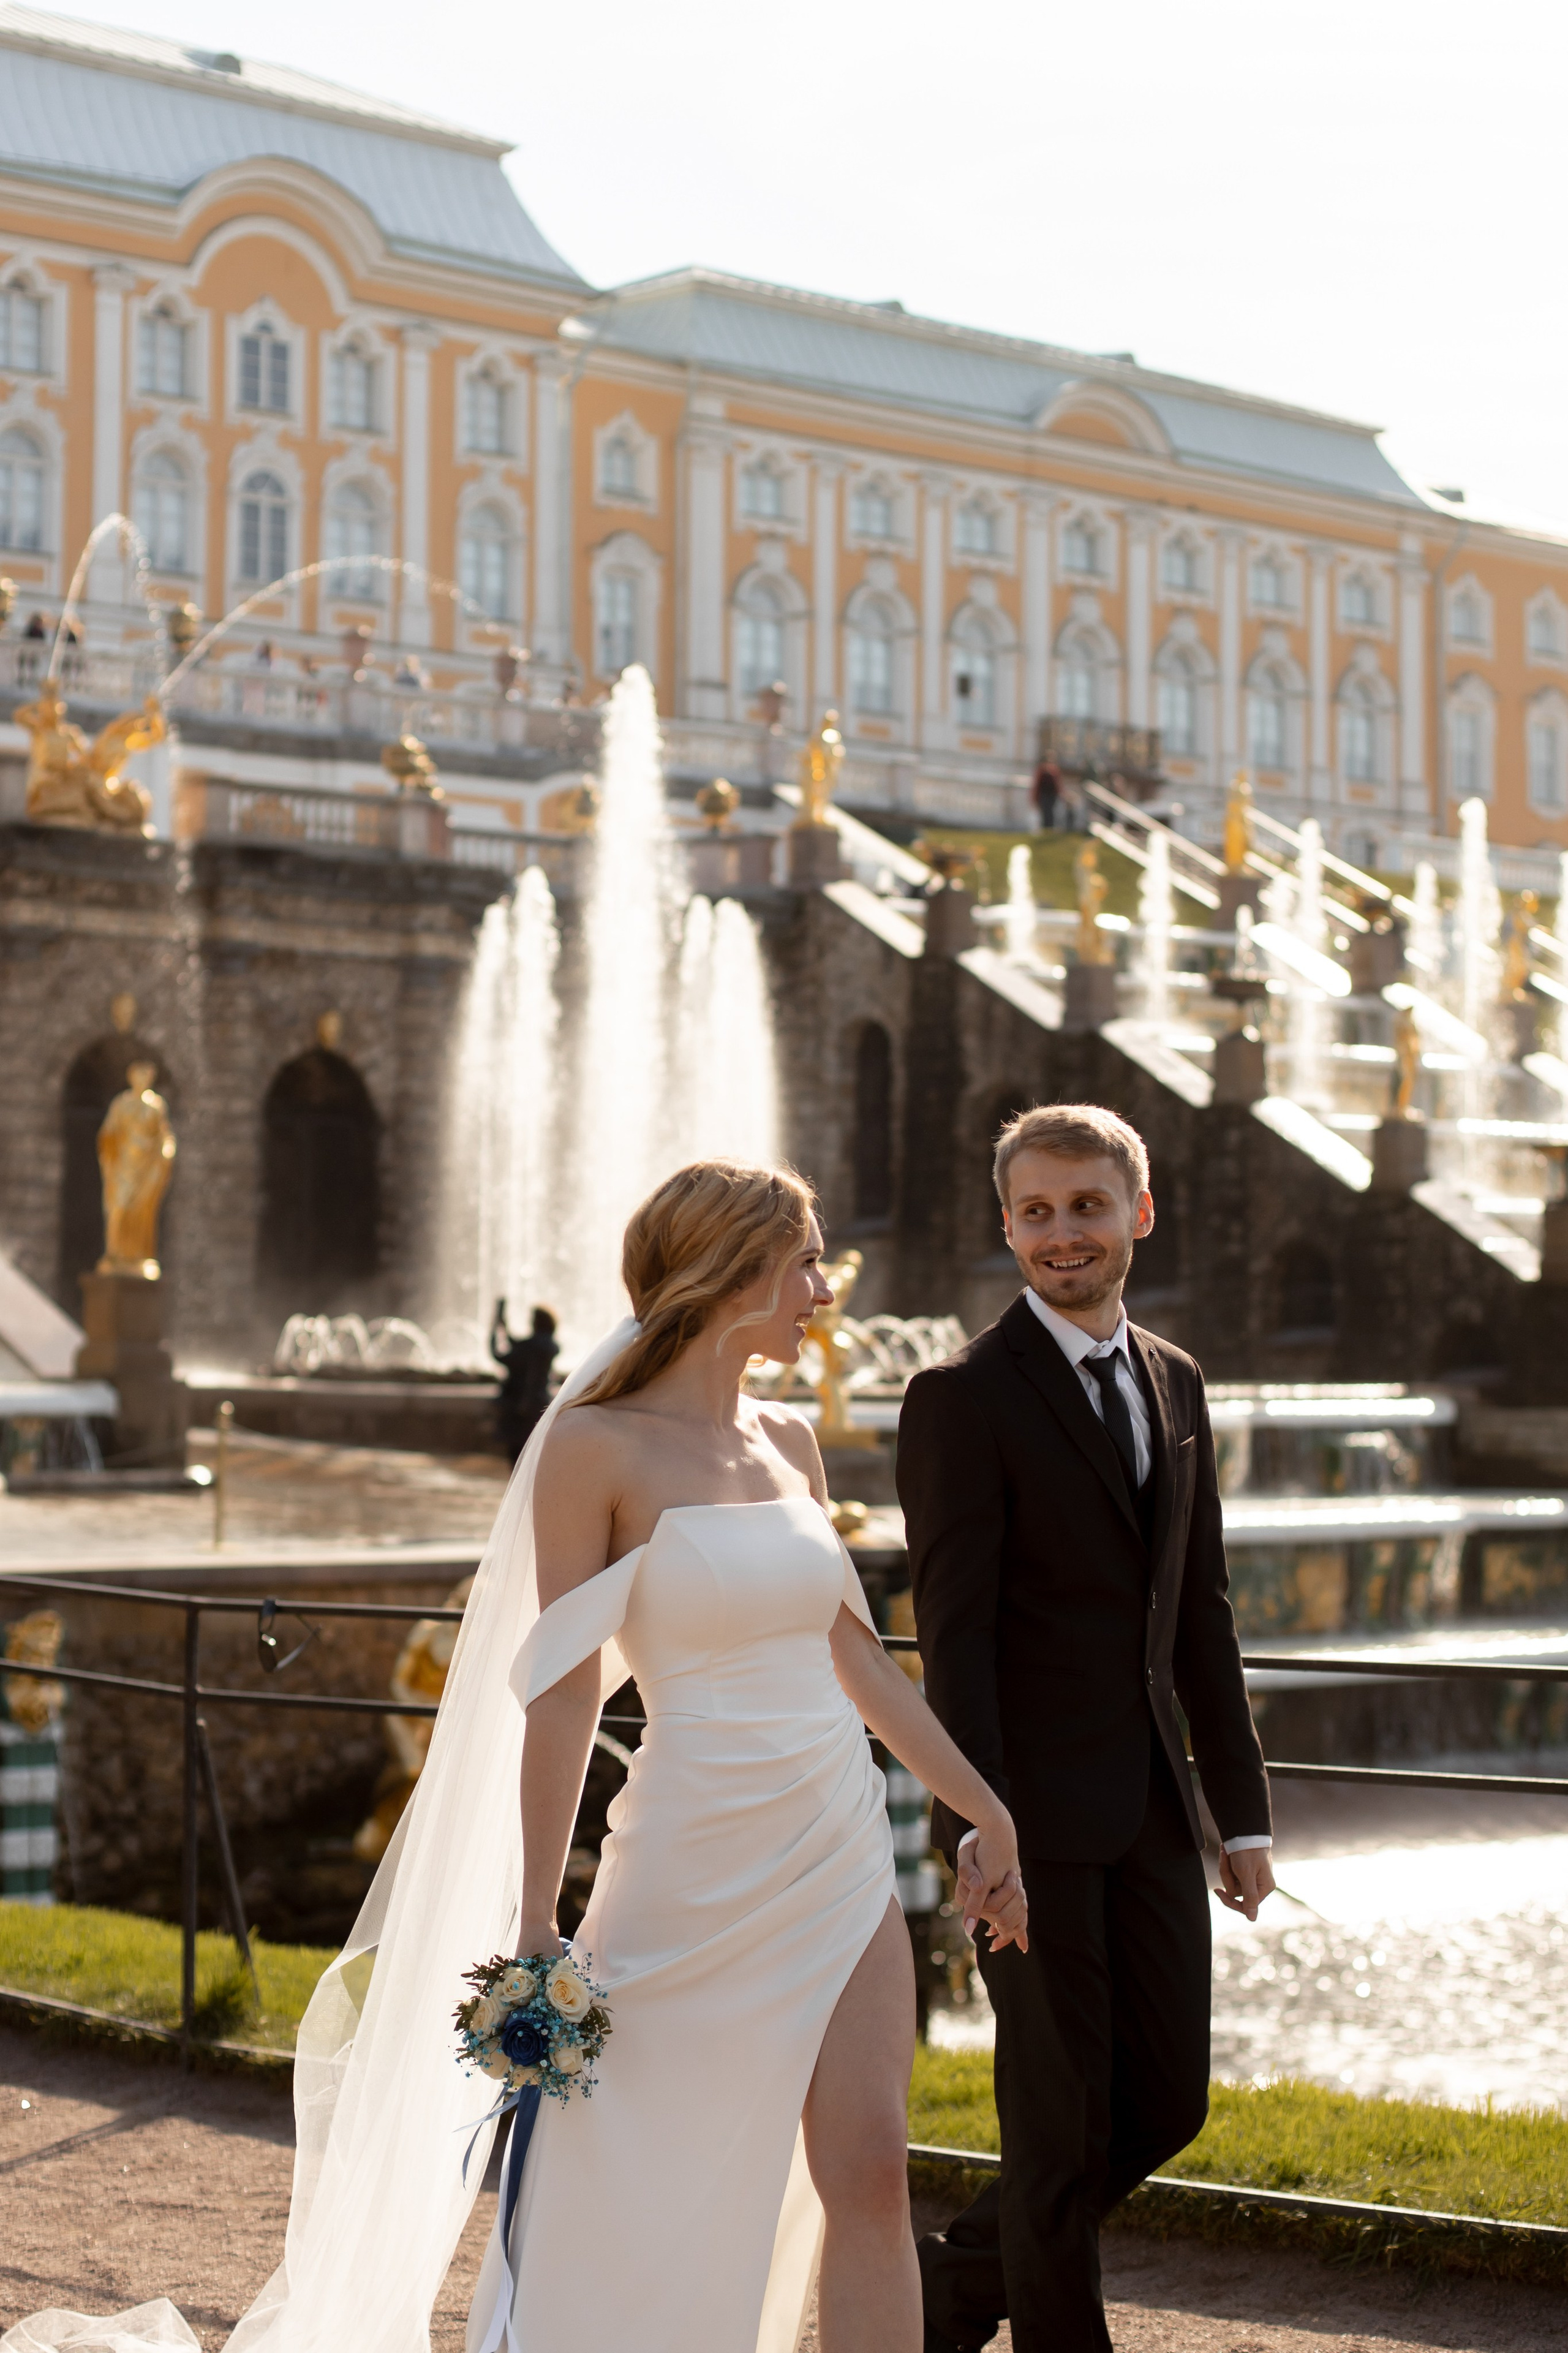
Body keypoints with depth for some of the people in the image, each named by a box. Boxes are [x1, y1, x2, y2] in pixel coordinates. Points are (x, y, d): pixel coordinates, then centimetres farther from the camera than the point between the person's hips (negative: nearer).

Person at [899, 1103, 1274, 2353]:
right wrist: (976, 1829, -20)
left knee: (1166, 2105, 11)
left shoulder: (1175, 1381, 11)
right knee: (1063, 2121, 1)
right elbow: (953, 1633, -14)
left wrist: (1243, 1805, 11)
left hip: (1152, 1808, 7)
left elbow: (1200, 1613, 14)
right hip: (1033, 1812, -7)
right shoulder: (963, 1398, -9)